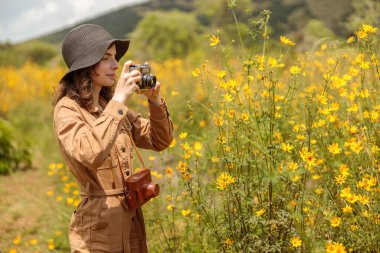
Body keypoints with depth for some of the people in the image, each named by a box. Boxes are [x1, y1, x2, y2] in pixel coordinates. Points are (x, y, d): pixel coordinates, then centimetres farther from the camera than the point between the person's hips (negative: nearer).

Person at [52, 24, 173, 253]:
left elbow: (160, 141, 12)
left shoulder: (111, 105, 9)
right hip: (98, 228, -7)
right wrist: (119, 101, -26)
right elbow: (91, 155, -30)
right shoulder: (67, 109, -12)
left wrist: (155, 101, -3)